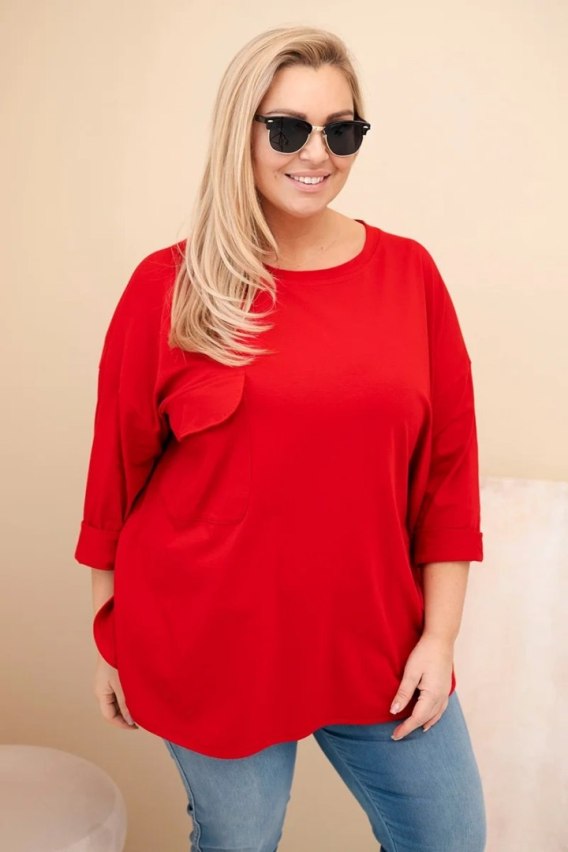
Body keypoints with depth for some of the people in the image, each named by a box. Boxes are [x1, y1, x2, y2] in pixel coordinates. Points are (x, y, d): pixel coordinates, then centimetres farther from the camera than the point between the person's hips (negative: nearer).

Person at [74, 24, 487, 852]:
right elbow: (120, 467, 0)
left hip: (376, 643, 3)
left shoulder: (408, 272, 0)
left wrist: (439, 633, 0)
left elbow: (449, 464, 2)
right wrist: (113, 639, 5)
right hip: (209, 646, -2)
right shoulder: (169, 286, -6)